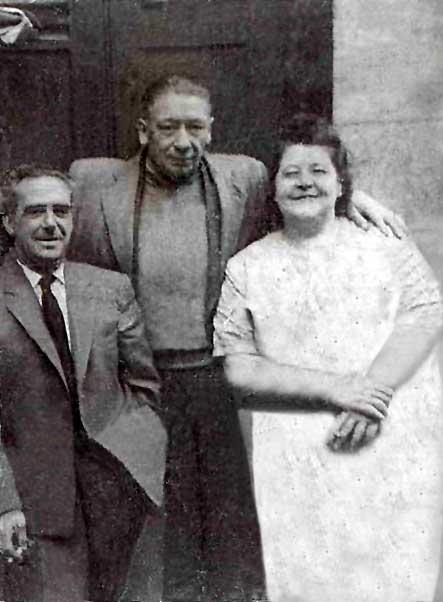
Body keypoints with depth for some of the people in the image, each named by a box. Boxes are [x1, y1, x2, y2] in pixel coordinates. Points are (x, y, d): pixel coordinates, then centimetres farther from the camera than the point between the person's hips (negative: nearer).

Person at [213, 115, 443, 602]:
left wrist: (373, 390, -17)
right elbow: (240, 370, -1)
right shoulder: (247, 268, 7)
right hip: (298, 460, 0)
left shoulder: (384, 243, 9)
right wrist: (334, 388, -12)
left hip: (399, 446, 1)